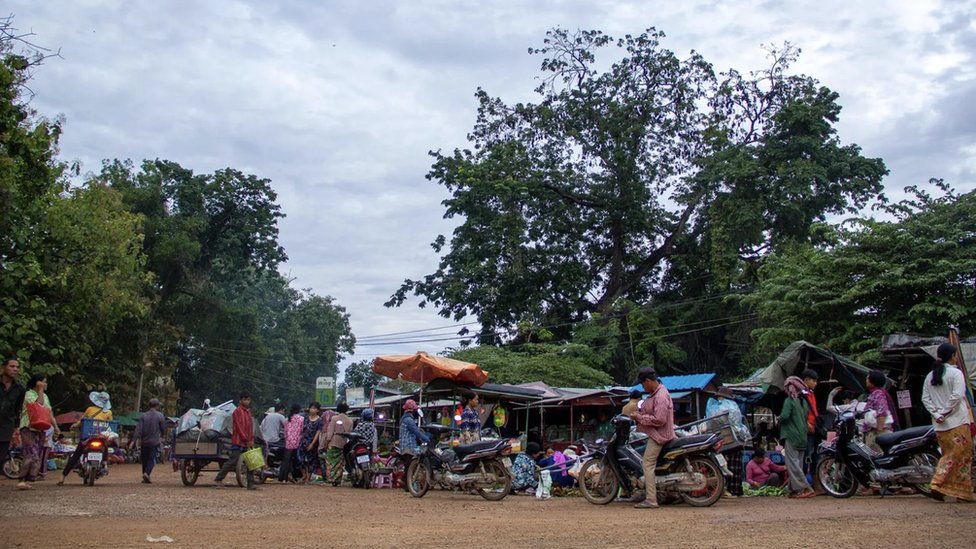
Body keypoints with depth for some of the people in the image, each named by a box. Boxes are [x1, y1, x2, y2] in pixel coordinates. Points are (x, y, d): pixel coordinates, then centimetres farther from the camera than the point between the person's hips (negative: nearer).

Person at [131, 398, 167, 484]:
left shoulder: (143, 415, 0)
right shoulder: (160, 415, -6)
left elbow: (138, 429, -7)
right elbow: (163, 428, 0)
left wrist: (133, 440, -10)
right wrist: (161, 437, 21)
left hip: (144, 441, 3)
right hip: (154, 441, -3)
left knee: (144, 459, 14)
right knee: (152, 459, 1)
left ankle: (145, 477, 19)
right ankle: (147, 473, -22)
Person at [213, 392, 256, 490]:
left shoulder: (248, 411, 17)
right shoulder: (238, 411, -8)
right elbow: (239, 427, -14)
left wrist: (251, 440, 8)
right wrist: (247, 440, -16)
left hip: (248, 442, 8)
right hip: (238, 441, -8)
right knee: (232, 462, -7)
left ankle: (251, 484, 7)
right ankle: (218, 480, 5)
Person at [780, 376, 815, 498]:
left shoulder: (789, 401, -11)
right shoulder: (804, 401, 12)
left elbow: (784, 416, -20)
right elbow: (807, 418, 17)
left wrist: (779, 419, -1)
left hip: (791, 436, -8)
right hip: (802, 437, 8)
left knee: (793, 464, -7)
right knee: (798, 464, 11)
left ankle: (806, 488, -15)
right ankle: (795, 490, 12)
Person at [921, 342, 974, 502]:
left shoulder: (929, 376, 11)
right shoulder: (955, 373, -7)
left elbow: (925, 398, 5)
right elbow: (957, 395, -18)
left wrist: (936, 414, -1)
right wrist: (946, 411, -11)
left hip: (940, 425, 6)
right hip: (958, 422, -6)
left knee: (948, 456, 14)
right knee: (962, 455, -1)